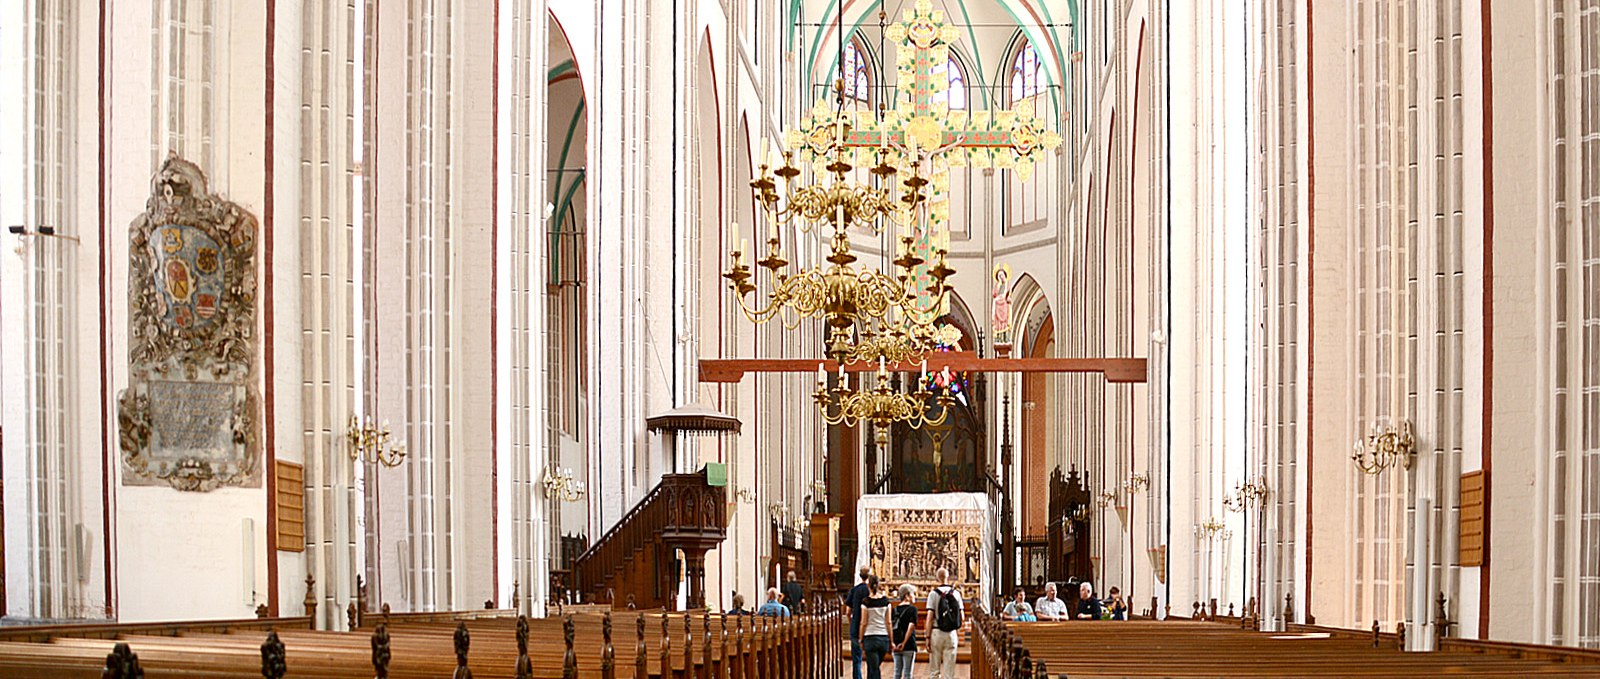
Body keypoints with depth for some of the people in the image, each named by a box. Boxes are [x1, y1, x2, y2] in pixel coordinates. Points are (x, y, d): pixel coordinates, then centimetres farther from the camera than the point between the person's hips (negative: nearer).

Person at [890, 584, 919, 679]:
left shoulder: (895, 610, 9)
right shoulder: (912, 609, -8)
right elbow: (911, 626, -19)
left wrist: (892, 643, 0)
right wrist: (904, 642, -17)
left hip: (896, 646, 5)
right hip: (909, 646, -5)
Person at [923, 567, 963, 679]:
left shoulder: (933, 593, -5)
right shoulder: (956, 593, 3)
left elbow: (930, 617, -8)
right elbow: (961, 618, 6)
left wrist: (928, 637, -5)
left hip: (936, 632, -2)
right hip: (952, 633, 2)